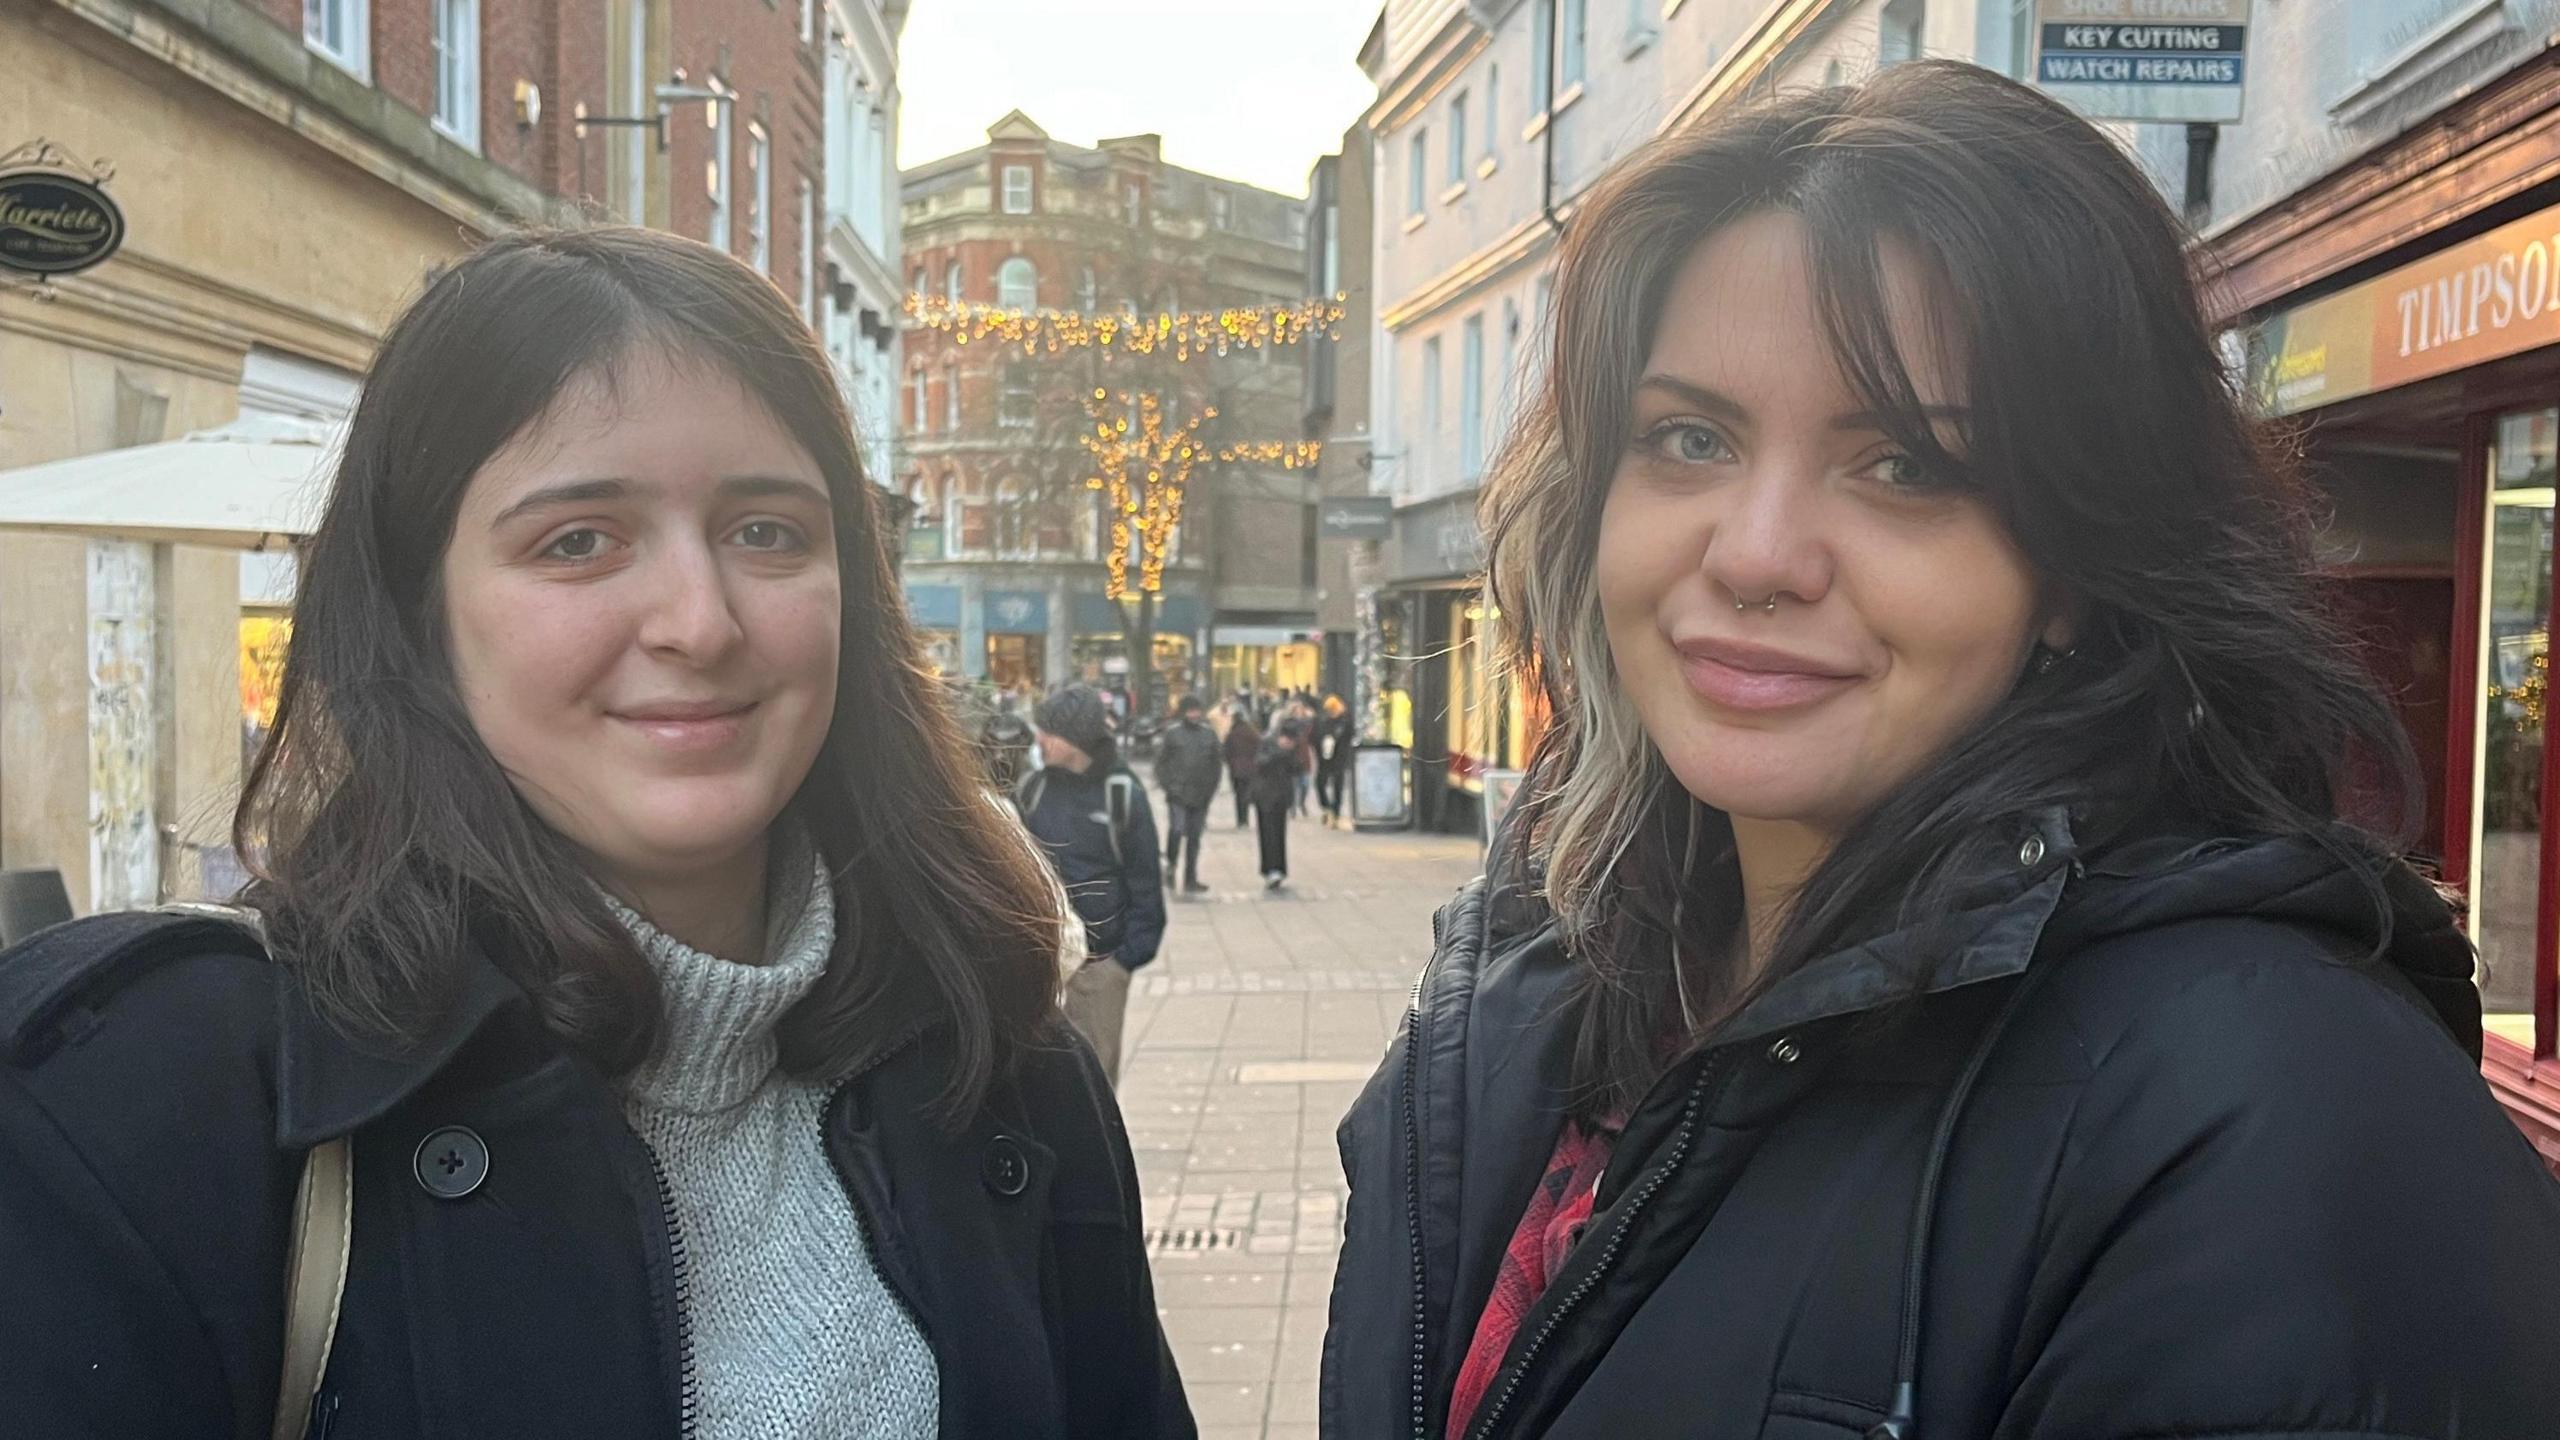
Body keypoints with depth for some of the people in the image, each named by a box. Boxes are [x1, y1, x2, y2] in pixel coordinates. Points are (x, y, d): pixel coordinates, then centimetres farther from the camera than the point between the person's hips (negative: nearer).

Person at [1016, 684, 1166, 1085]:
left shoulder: (1123, 794, -6)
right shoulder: (1033, 789, 3)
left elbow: (1144, 881, -4)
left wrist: (1133, 953, -9)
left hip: (1102, 959, -2)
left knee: (1097, 1065, 7)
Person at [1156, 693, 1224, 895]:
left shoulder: (1209, 734, 7)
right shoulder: (1172, 733, -1)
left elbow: (1217, 763, 13)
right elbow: (1161, 761, 1)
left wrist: (1211, 788, 4)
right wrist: (1168, 785, -7)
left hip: (1201, 796, 3)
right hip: (1178, 795, -3)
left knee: (1194, 837, 6)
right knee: (1177, 829, -17)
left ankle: (1190, 880, 12)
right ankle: (1171, 865, 8)